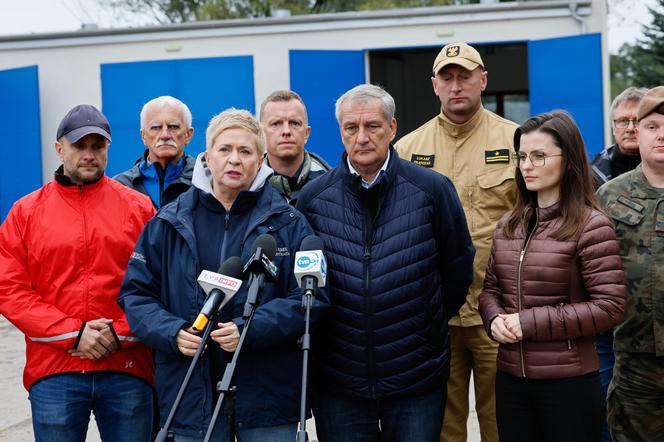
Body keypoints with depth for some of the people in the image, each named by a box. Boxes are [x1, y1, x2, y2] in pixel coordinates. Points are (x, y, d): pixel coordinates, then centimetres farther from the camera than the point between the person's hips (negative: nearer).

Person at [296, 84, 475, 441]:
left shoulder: (433, 189, -4)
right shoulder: (313, 197, 0)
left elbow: (458, 270, 5)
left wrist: (430, 322, 10)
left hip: (417, 382, -1)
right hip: (337, 381, 1)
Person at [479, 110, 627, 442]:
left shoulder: (591, 226, -10)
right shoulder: (508, 225, 9)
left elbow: (609, 307, -14)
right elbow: (490, 288, 16)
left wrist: (530, 322, -16)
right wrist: (495, 319, -7)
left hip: (569, 382, -5)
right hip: (510, 379, 5)